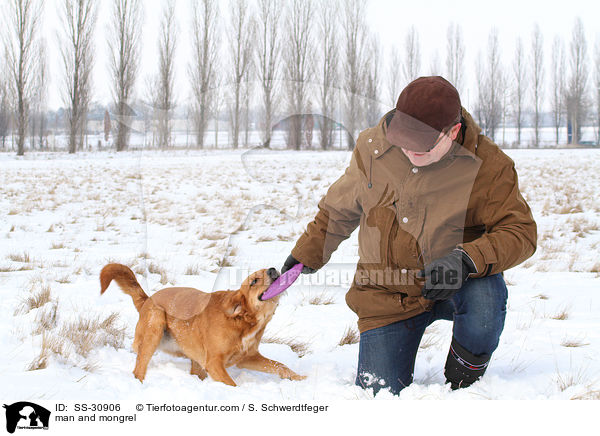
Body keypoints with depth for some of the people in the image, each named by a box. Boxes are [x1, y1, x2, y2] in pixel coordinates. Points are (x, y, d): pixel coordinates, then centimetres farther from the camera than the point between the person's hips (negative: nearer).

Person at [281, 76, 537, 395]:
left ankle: (463, 378, -4)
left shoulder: (488, 166, -16)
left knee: (484, 297, -37)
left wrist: (467, 258, -36)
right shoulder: (372, 147, -7)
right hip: (388, 297, 2)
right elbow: (340, 208, 11)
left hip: (454, 285, -2)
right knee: (379, 394, -9)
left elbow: (519, 233, -18)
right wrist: (307, 254, 22)